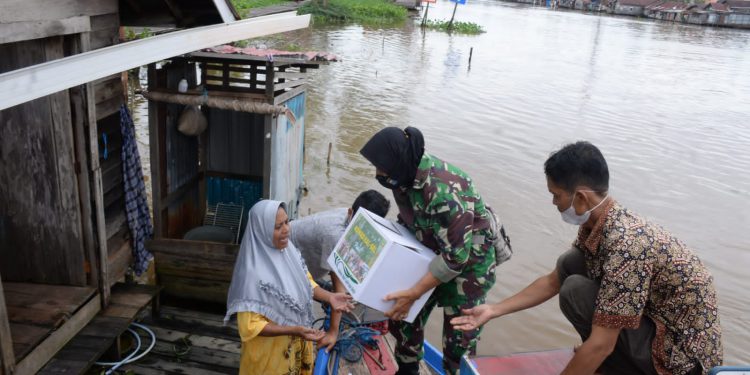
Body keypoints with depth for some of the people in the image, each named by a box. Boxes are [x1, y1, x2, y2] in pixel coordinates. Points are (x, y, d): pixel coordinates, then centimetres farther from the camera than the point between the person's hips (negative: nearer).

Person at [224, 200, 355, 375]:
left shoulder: (289, 251, -9)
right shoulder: (253, 273, -29)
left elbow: (307, 283, 6)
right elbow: (250, 326, -24)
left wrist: (329, 296, -12)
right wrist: (293, 330, -30)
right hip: (271, 351, -6)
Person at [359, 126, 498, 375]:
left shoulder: (444, 192, -37)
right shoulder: (406, 172, -12)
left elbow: (456, 256, -31)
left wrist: (413, 293, -27)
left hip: (468, 261, -7)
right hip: (431, 252, 7)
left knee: (459, 338, 2)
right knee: (403, 315, 12)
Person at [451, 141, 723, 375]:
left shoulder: (626, 247, -32)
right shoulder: (596, 223, -4)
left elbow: (601, 346, -29)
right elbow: (554, 281, 9)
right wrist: (494, 310, 7)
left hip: (683, 351, -8)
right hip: (658, 320, 8)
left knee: (576, 291, -22)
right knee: (569, 265, 2)